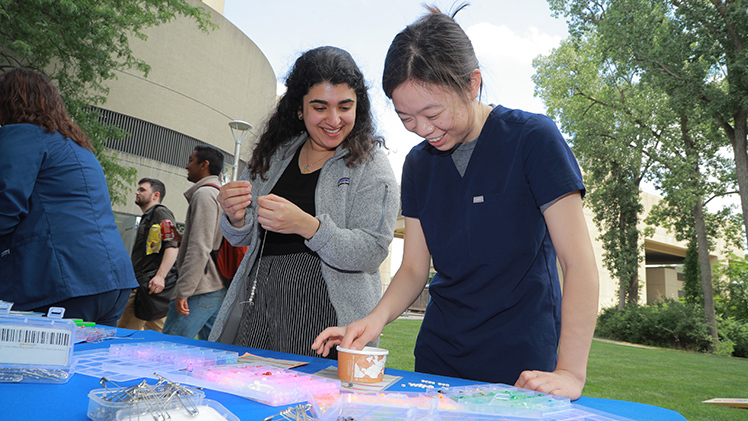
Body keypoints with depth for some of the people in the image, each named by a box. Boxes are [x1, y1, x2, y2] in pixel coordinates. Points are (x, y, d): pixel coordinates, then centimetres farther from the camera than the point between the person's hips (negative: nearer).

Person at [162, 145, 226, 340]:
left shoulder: (204, 194, -11)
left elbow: (200, 249, -19)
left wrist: (183, 291, -19)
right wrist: (180, 238, 21)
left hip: (201, 291, -10)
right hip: (219, 288, 10)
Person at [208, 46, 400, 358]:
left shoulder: (370, 164, -3)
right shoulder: (276, 154, 9)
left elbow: (372, 253, -13)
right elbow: (245, 239, 16)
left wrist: (308, 226, -26)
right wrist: (236, 218, -7)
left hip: (327, 314, -3)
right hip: (258, 306, 4)